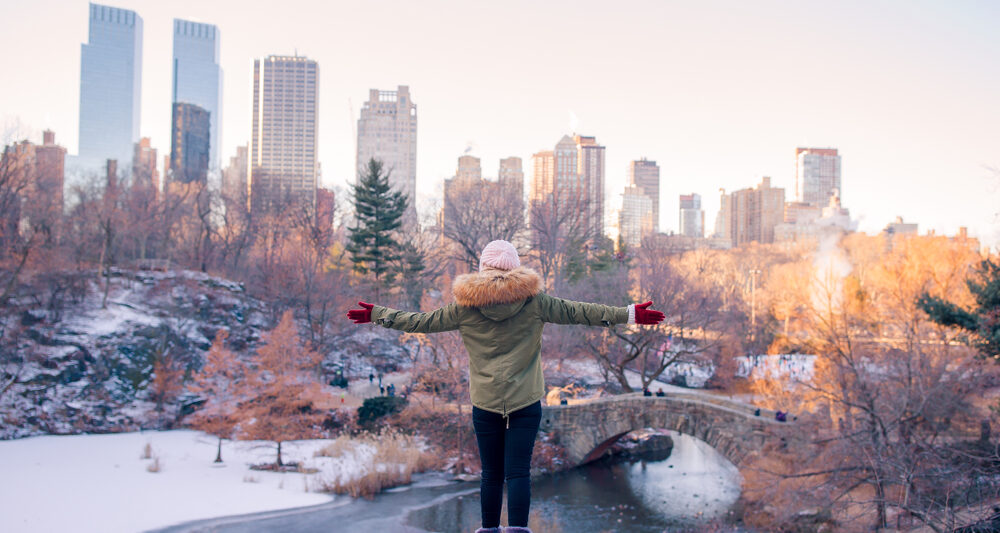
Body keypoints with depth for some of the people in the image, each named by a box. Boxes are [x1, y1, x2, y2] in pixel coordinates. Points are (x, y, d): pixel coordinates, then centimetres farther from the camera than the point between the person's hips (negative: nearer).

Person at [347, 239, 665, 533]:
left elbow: (424, 322, 7)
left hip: (484, 403, 1)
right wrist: (630, 315, 1)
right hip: (526, 402, -1)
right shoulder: (532, 300, -2)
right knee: (519, 472, -3)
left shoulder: (466, 306, 0)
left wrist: (377, 315, 21)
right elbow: (577, 312, -2)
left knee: (491, 474, 12)